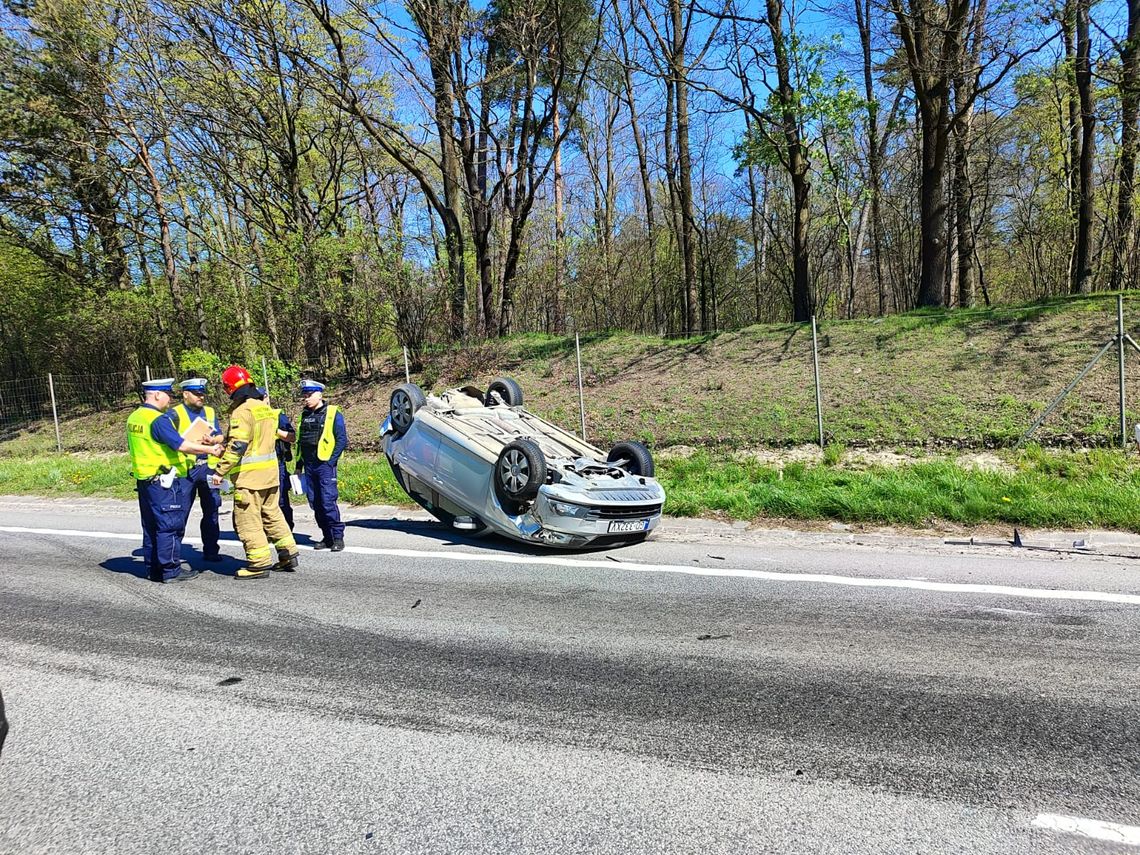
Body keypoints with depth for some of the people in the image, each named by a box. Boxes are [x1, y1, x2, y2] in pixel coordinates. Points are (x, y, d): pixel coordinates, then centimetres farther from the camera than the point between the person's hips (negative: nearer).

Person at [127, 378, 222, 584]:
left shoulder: (133, 418, 11)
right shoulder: (158, 420, -17)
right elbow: (182, 445, -22)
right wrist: (211, 449, -14)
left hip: (143, 480, 10)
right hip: (163, 482, -10)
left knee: (150, 526, 15)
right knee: (170, 526, -3)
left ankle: (153, 569, 22)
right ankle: (170, 570, 1)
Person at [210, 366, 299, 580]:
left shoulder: (242, 411, -15)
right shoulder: (265, 407, 11)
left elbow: (237, 446, -21)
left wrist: (220, 471, -16)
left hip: (249, 475, -9)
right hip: (270, 472, 9)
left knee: (248, 520, 0)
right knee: (272, 514, 17)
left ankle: (259, 563, 4)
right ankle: (288, 555, 21)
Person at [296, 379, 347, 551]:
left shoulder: (333, 414, -4)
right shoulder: (305, 415, 16)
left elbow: (342, 440, -7)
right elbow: (300, 442, 21)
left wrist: (331, 461, -13)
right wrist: (299, 465, 18)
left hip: (325, 465, -7)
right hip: (309, 466, 7)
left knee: (328, 501, -11)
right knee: (316, 503, 8)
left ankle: (338, 537, -3)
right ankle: (327, 537, 17)